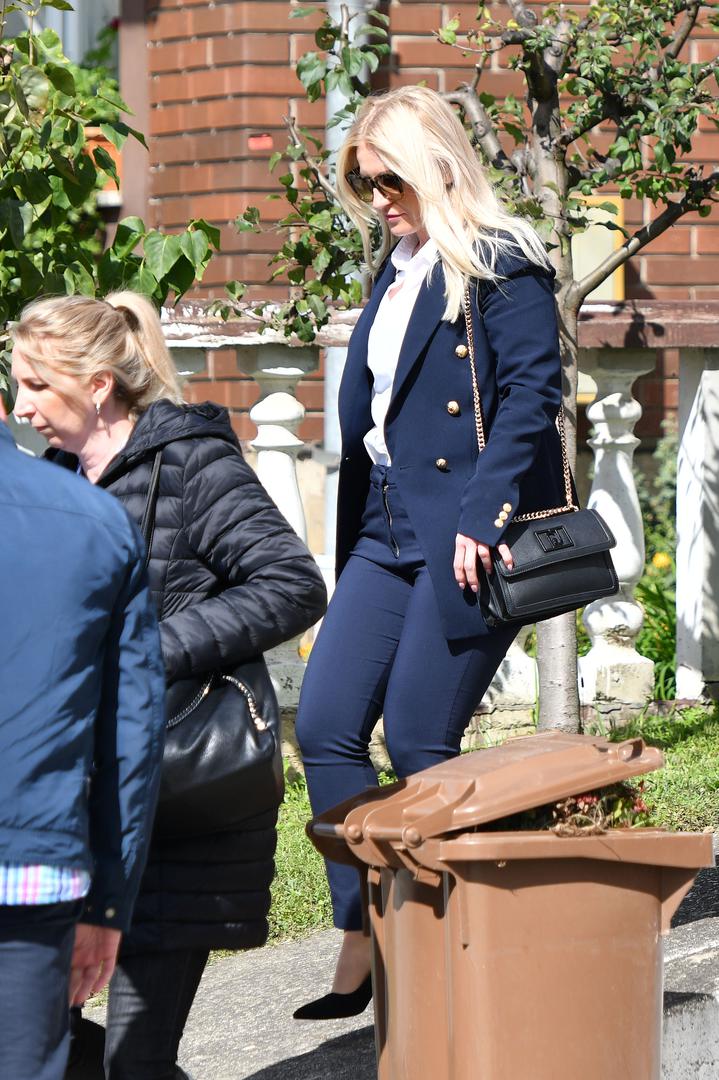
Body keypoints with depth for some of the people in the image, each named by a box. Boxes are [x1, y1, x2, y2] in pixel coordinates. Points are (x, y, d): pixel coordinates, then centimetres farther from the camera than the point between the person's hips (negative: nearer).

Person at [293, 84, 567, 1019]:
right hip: (388, 535, 8)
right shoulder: (395, 268, 17)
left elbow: (530, 393, -15)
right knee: (325, 726, 0)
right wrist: (352, 541, 18)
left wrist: (483, 519, -23)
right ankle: (363, 945, 7)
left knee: (419, 743, -5)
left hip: (464, 538, -8)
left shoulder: (503, 268, -8)